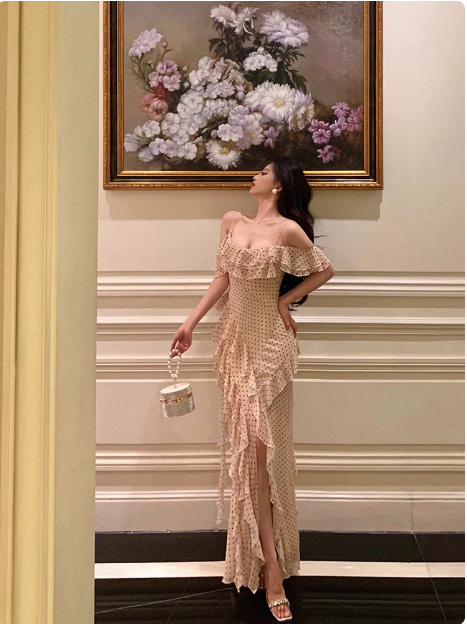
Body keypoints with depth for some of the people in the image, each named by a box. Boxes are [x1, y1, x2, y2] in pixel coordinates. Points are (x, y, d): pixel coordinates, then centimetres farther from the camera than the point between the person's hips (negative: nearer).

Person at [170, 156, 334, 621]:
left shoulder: (288, 229, -3)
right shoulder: (232, 221, 11)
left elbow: (324, 270, 6)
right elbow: (222, 278, 12)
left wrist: (287, 299, 2)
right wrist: (191, 322, 7)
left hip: (269, 340, -3)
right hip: (234, 339, 4)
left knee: (264, 444, -5)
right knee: (249, 444, -1)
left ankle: (267, 562, 10)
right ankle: (271, 568, 5)